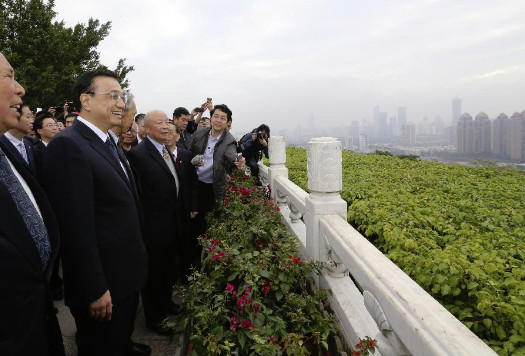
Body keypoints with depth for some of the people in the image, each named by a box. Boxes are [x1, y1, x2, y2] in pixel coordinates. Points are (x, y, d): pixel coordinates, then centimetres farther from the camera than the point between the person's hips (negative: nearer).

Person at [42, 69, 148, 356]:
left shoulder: (108, 144, 10)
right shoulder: (67, 146, -20)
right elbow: (76, 227, -24)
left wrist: (136, 266, 15)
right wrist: (94, 290, -21)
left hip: (128, 276, 9)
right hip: (103, 285, -8)